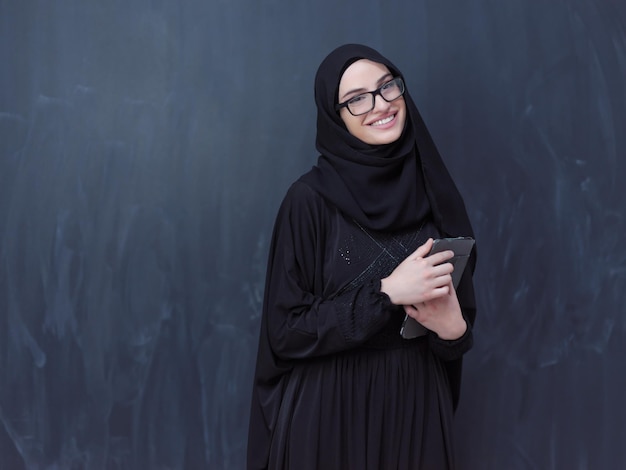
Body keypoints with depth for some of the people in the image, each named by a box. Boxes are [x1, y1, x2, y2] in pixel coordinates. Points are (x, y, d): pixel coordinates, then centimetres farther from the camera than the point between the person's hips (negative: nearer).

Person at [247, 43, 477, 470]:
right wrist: (386, 293, -20)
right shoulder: (310, 200, -12)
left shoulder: (435, 194, 0)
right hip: (330, 413, -3)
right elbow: (286, 329, -13)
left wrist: (452, 327, -15)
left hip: (418, 406, 4)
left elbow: (461, 317, 7)